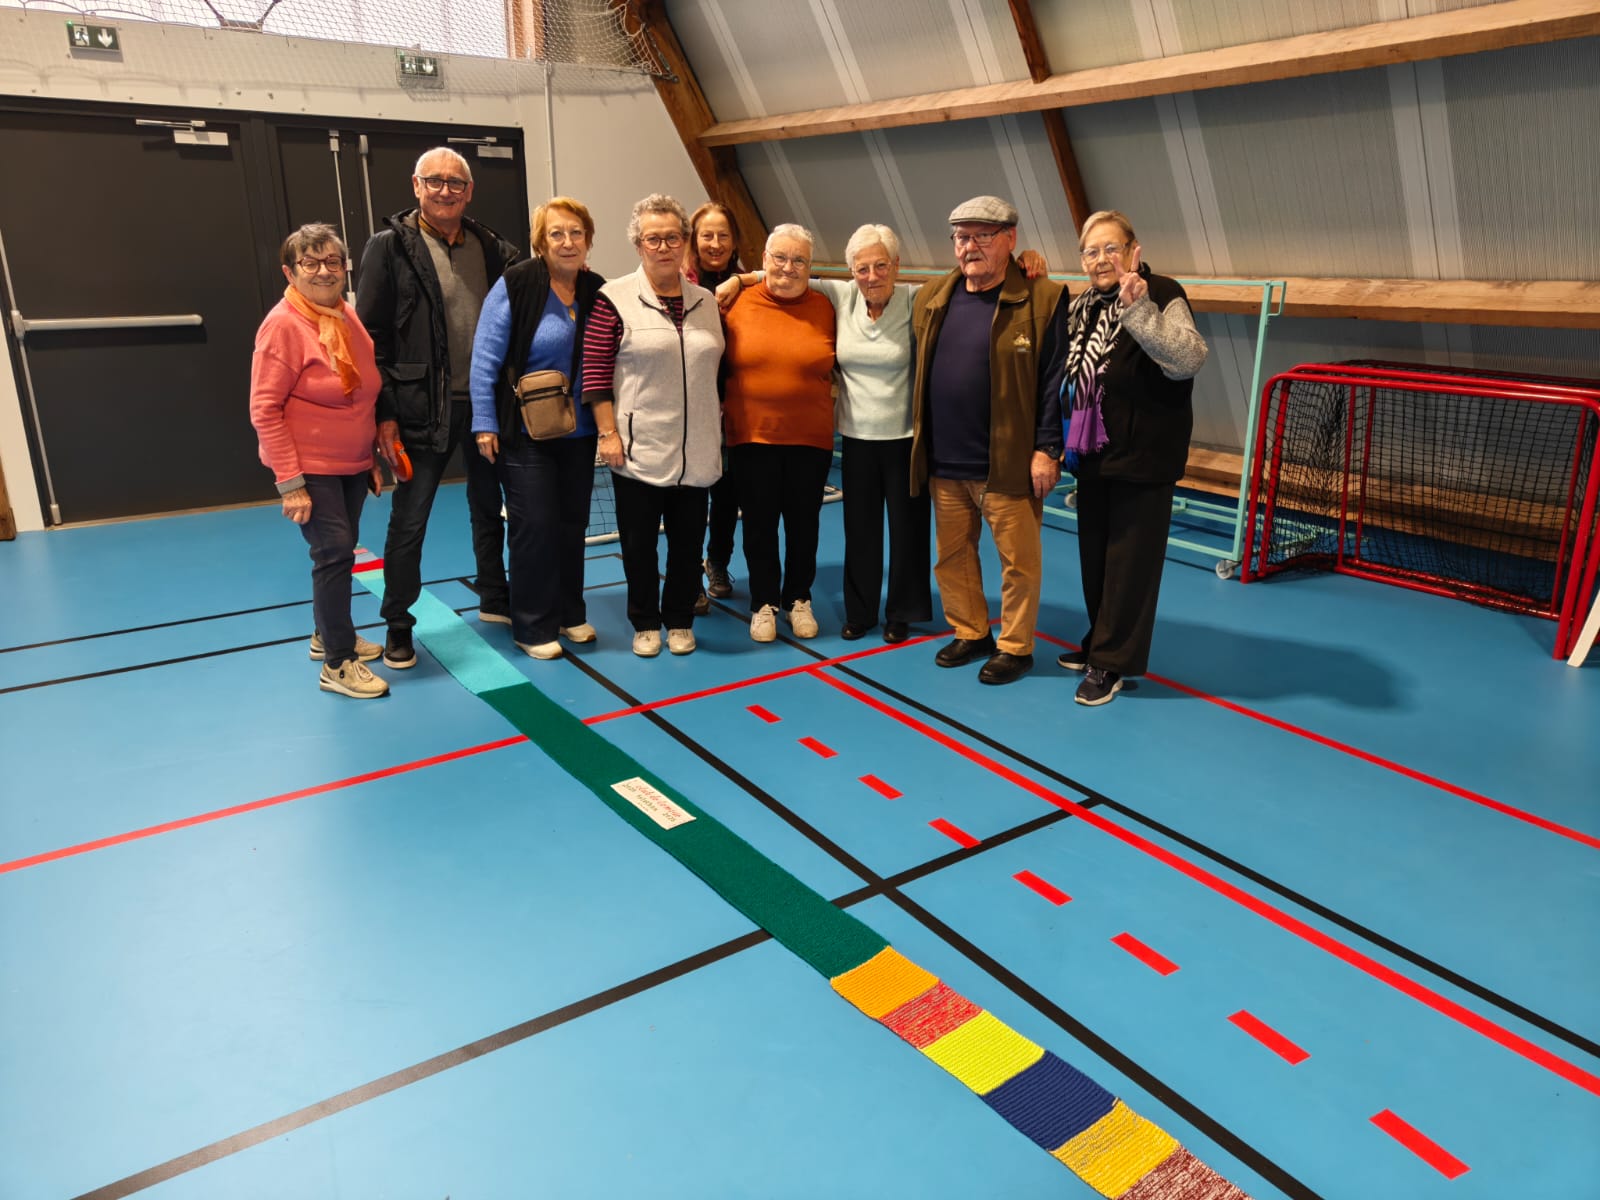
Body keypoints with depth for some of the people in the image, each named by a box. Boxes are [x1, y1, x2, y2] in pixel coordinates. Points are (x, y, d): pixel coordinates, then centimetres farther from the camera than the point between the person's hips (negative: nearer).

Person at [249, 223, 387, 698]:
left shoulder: (347, 316, 5)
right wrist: (290, 483, -21)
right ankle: (337, 665, 4)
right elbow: (264, 410, -18)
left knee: (339, 550, 16)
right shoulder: (284, 324, -16)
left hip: (353, 464, 7)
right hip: (311, 467, -7)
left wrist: (375, 457, 13)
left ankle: (327, 635, 35)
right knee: (335, 553, -7)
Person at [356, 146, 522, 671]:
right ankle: (398, 627, 18)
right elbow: (371, 336, -8)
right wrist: (384, 413, -13)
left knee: (489, 507, 17)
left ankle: (494, 598, 36)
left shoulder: (491, 247, 6)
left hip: (485, 404, 4)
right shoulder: (390, 246, -6)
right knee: (409, 521, 4)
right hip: (423, 409, -4)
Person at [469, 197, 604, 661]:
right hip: (524, 432, -5)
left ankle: (570, 613, 27)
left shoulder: (597, 291, 3)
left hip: (579, 432, 5)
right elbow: (484, 358, -12)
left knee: (572, 524, 12)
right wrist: (485, 424, -14)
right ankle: (533, 627, 11)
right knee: (535, 527, -2)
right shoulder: (515, 285, -12)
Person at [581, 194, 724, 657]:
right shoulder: (615, 299, -4)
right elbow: (595, 372, -6)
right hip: (639, 448, -3)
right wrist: (608, 434, -11)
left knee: (689, 540, 10)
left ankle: (680, 620, 26)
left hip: (695, 450, 4)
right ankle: (645, 623, 23)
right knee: (640, 540, 7)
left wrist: (720, 427, 13)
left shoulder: (706, 301, 9)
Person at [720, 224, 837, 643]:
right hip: (752, 436, 0)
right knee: (759, 524, 9)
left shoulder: (823, 308, 0)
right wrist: (721, 407, 0)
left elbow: (834, 366, 10)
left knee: (803, 522, 11)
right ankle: (763, 603, 25)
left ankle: (798, 599, 29)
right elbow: (719, 366, 6)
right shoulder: (738, 303, -2)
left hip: (810, 438, 1)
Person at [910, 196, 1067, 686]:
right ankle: (970, 633, 33)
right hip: (944, 462, 6)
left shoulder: (1042, 300, -7)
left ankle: (1015, 647, 21)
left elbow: (1056, 380, -8)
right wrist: (921, 446, 11)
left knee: (1018, 560, 5)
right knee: (952, 555, 16)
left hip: (1008, 463, -5)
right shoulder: (931, 299, 9)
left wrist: (1047, 448, -12)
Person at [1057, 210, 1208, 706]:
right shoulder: (1083, 305, 9)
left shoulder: (1162, 295, -12)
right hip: (1094, 454, 8)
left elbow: (1188, 359, -29)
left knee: (1130, 560, 1)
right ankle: (1101, 643, 32)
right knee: (1094, 553, 16)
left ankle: (1112, 663, 11)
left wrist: (1139, 308, -37)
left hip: (1143, 456, -7)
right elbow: (1065, 374, 26)